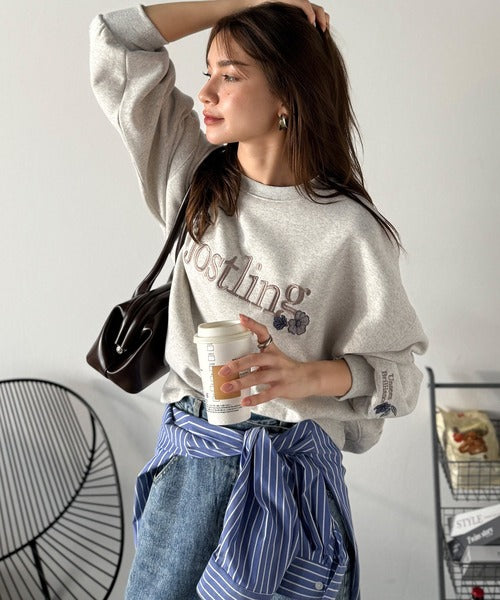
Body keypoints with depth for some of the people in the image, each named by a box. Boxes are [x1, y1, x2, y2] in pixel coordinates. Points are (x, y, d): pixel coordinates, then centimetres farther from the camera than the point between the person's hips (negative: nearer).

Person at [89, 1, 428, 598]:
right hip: (190, 447, 4)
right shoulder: (197, 176, 1)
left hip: (291, 456, -3)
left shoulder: (347, 229, -13)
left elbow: (399, 373, -8)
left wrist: (307, 376, -27)